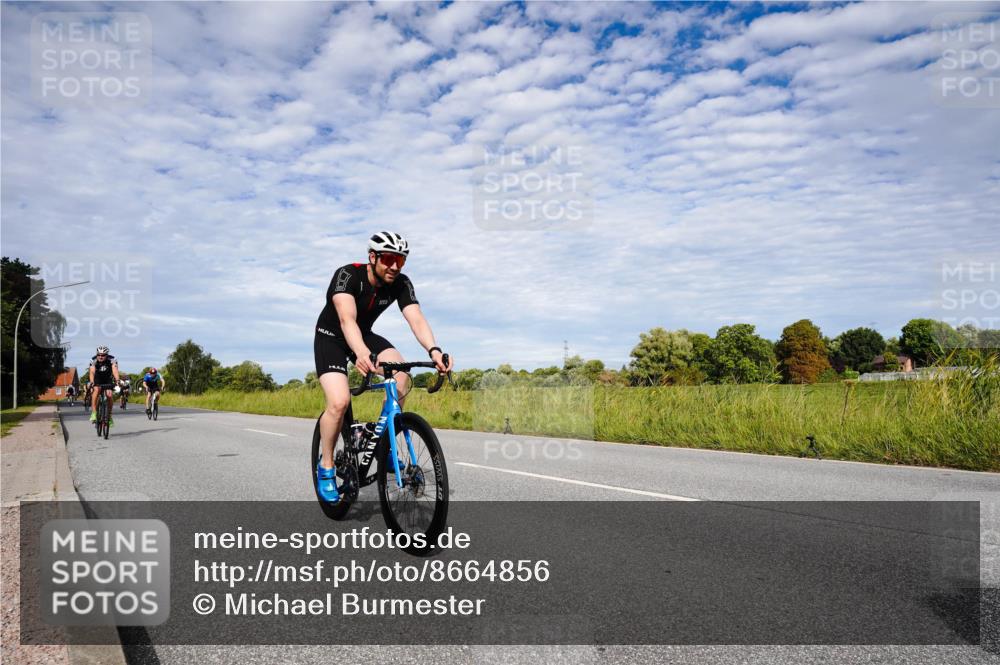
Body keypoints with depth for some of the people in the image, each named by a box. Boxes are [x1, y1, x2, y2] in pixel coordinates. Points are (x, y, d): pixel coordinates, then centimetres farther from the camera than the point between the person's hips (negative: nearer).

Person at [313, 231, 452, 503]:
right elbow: (347, 319, -44)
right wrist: (362, 354, -63)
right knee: (339, 402, -24)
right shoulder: (347, 275, -29)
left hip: (364, 335, 4)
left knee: (401, 375, -24)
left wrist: (433, 350, -50)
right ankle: (326, 467, -1)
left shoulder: (401, 283, -16)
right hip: (331, 337, -4)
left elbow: (416, 318, -29)